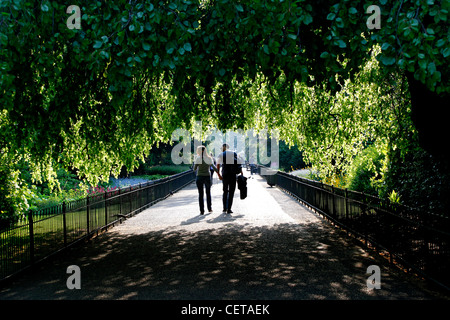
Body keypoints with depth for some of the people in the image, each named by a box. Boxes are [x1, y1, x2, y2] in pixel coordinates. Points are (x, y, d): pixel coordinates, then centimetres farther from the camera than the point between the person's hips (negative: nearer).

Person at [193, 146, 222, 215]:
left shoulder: (198, 159, -7)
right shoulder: (209, 159, 1)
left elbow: (194, 169, -7)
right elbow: (214, 168, 2)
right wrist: (219, 175, 9)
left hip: (199, 177, -2)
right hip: (207, 177, 2)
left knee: (200, 194, 4)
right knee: (208, 193, 18)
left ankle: (202, 210, 1)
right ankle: (209, 208, 24)